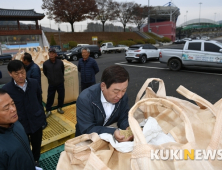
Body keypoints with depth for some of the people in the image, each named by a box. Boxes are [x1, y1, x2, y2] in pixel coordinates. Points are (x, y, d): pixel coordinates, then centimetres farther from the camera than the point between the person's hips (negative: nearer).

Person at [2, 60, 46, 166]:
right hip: (20, 125, -2)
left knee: (37, 145, 23)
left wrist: (42, 115, 7)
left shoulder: (34, 83, -6)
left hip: (36, 122, 3)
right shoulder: (6, 89, -15)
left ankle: (35, 162, 51)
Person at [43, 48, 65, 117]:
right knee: (50, 97, 5)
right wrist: (50, 78, 11)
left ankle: (59, 108, 32)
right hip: (51, 84, -1)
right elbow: (45, 72, 9)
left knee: (61, 96, 11)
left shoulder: (60, 62, -9)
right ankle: (48, 111, 22)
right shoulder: (45, 63, -10)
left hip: (60, 83, 1)